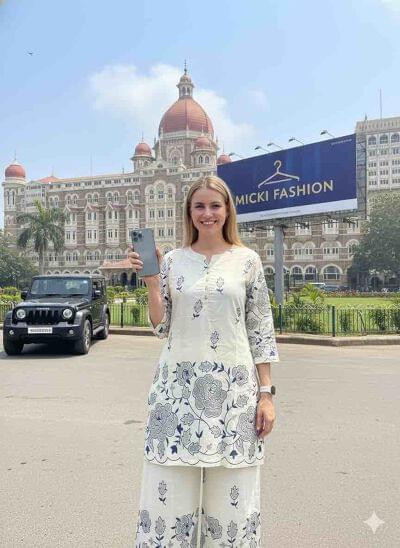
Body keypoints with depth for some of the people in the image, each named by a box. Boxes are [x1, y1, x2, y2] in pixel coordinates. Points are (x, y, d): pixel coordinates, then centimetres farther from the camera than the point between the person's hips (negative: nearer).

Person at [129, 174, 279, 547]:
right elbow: (162, 328, 5)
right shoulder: (172, 261, 5)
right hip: (178, 386, 1)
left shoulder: (247, 260, 3)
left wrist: (266, 394, -1)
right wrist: (151, 280, -8)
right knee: (169, 495, 8)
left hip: (234, 388, 0)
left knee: (231, 500, 8)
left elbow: (261, 331, 3)